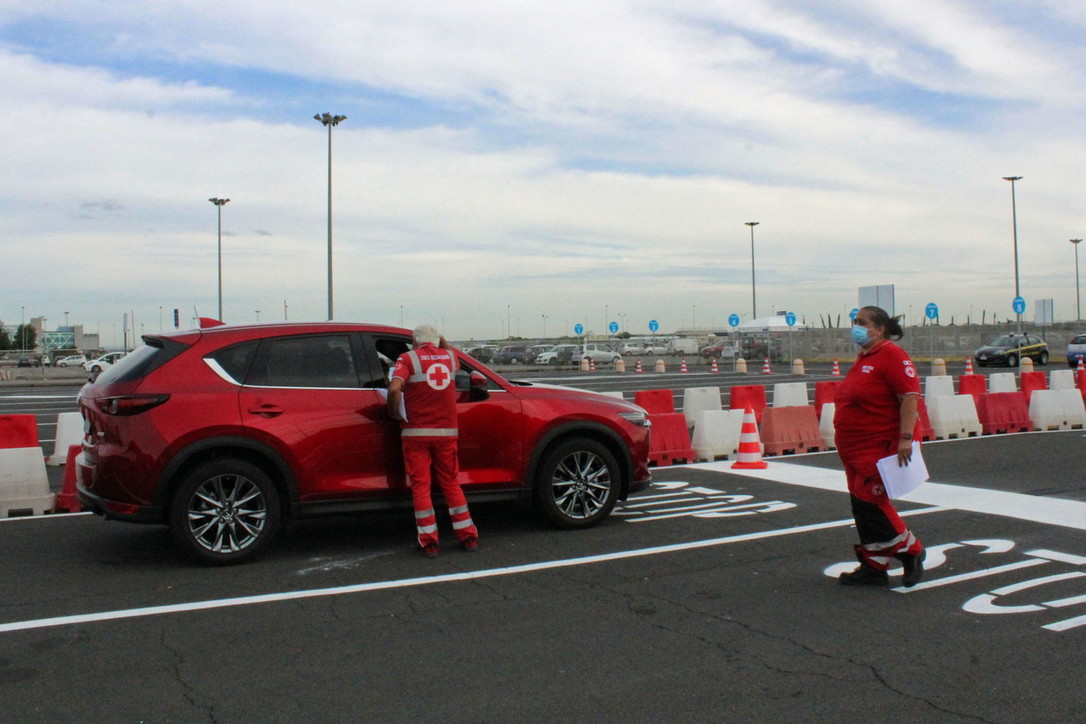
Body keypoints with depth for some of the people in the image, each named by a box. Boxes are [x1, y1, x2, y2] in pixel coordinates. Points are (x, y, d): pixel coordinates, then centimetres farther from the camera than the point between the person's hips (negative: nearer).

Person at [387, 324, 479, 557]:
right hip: (446, 432, 3)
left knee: (420, 485, 3)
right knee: (450, 483, 14)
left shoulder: (408, 358, -3)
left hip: (416, 432, -3)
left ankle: (429, 542, 3)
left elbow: (394, 389, -19)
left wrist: (394, 413, -5)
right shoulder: (449, 356, 9)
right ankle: (468, 537, 16)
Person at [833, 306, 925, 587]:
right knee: (862, 506, 11)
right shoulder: (863, 358, 15)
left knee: (870, 503, -10)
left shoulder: (892, 356, -13)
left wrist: (905, 438, -26)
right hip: (855, 448, 10)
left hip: (881, 447, -10)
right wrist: (845, 442, 23)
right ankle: (873, 567, 19)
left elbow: (910, 397, -20)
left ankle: (910, 551, 10)